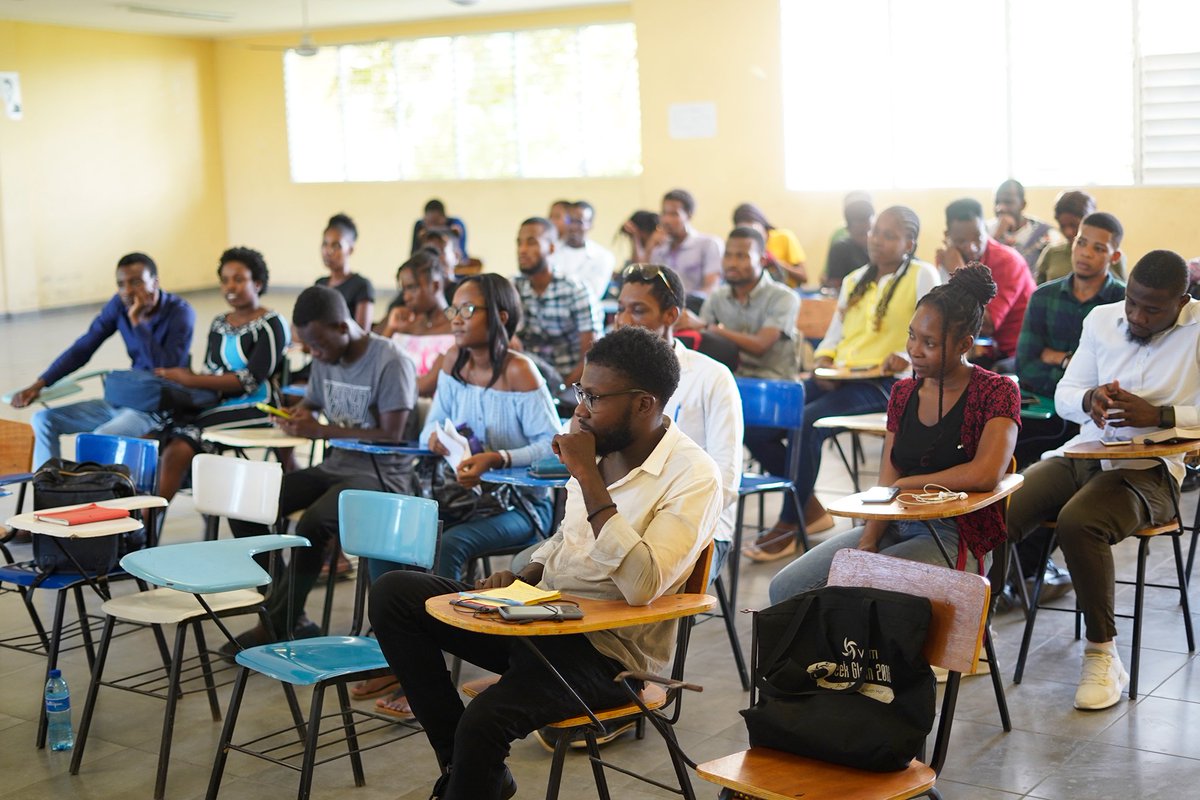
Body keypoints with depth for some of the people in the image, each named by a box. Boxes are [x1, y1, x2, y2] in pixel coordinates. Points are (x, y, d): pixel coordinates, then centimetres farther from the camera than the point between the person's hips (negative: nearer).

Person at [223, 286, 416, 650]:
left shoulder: (391, 362, -14)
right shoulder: (325, 360, 10)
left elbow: (390, 436, -18)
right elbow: (310, 404, 24)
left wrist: (320, 430, -18)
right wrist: (294, 417, -2)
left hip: (382, 474, -8)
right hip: (335, 466, 8)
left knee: (313, 523, -34)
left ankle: (278, 625, -13)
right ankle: (292, 619, -8)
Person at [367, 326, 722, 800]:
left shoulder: (693, 476, -15)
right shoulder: (604, 449, 6)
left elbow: (643, 586, -29)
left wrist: (587, 476, -26)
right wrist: (522, 578, 2)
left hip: (609, 650, -8)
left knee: (485, 720, -33)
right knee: (393, 594, -3)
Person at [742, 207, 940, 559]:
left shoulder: (922, 275, 1)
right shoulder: (854, 280, 22)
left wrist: (905, 356, -27)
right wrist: (824, 359, 0)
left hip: (883, 383, -7)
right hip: (837, 380, 7)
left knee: (806, 423, -33)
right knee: (757, 426, -12)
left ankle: (789, 527, -18)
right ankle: (810, 508, 3)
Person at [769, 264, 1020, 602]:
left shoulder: (997, 392, -5)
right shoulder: (903, 393, 12)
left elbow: (986, 474, -22)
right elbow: (885, 485, 7)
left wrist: (907, 483, -9)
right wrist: (868, 541, -11)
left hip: (955, 537, -6)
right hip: (896, 526, 6)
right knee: (785, 588, -12)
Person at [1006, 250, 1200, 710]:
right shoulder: (1102, 318, 11)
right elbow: (1063, 395, 12)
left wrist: (1158, 414, -22)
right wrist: (1089, 400, -11)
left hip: (1149, 470, -5)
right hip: (1082, 454, 5)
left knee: (1078, 522, -34)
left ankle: (1103, 655, -16)